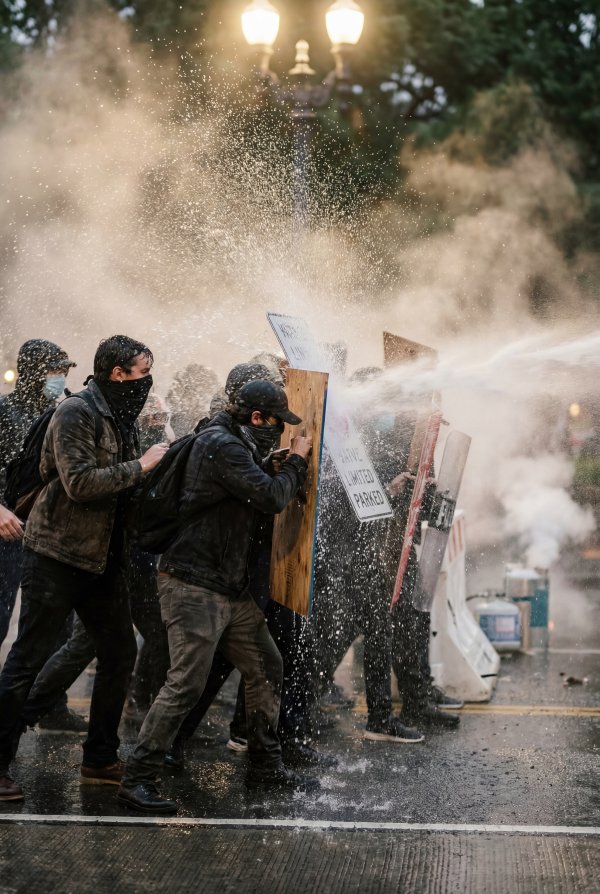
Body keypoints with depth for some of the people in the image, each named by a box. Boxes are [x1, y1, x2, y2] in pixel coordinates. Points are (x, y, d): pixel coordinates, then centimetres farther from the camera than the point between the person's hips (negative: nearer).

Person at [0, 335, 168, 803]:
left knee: (120, 652, 11)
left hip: (101, 557, 9)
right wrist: (140, 467, -19)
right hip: (58, 554, -9)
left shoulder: (120, 417, 12)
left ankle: (100, 759, 22)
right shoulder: (77, 412, -14)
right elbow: (79, 483, -25)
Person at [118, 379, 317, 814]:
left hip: (231, 588, 10)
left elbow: (267, 495, 24)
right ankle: (138, 779, -6)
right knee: (187, 684, -12)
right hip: (195, 585, -10)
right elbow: (272, 497, -20)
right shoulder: (221, 444, -15)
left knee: (266, 668, 13)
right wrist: (297, 460, -4)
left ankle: (265, 765, 24)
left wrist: (296, 463, 12)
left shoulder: (236, 445, 18)